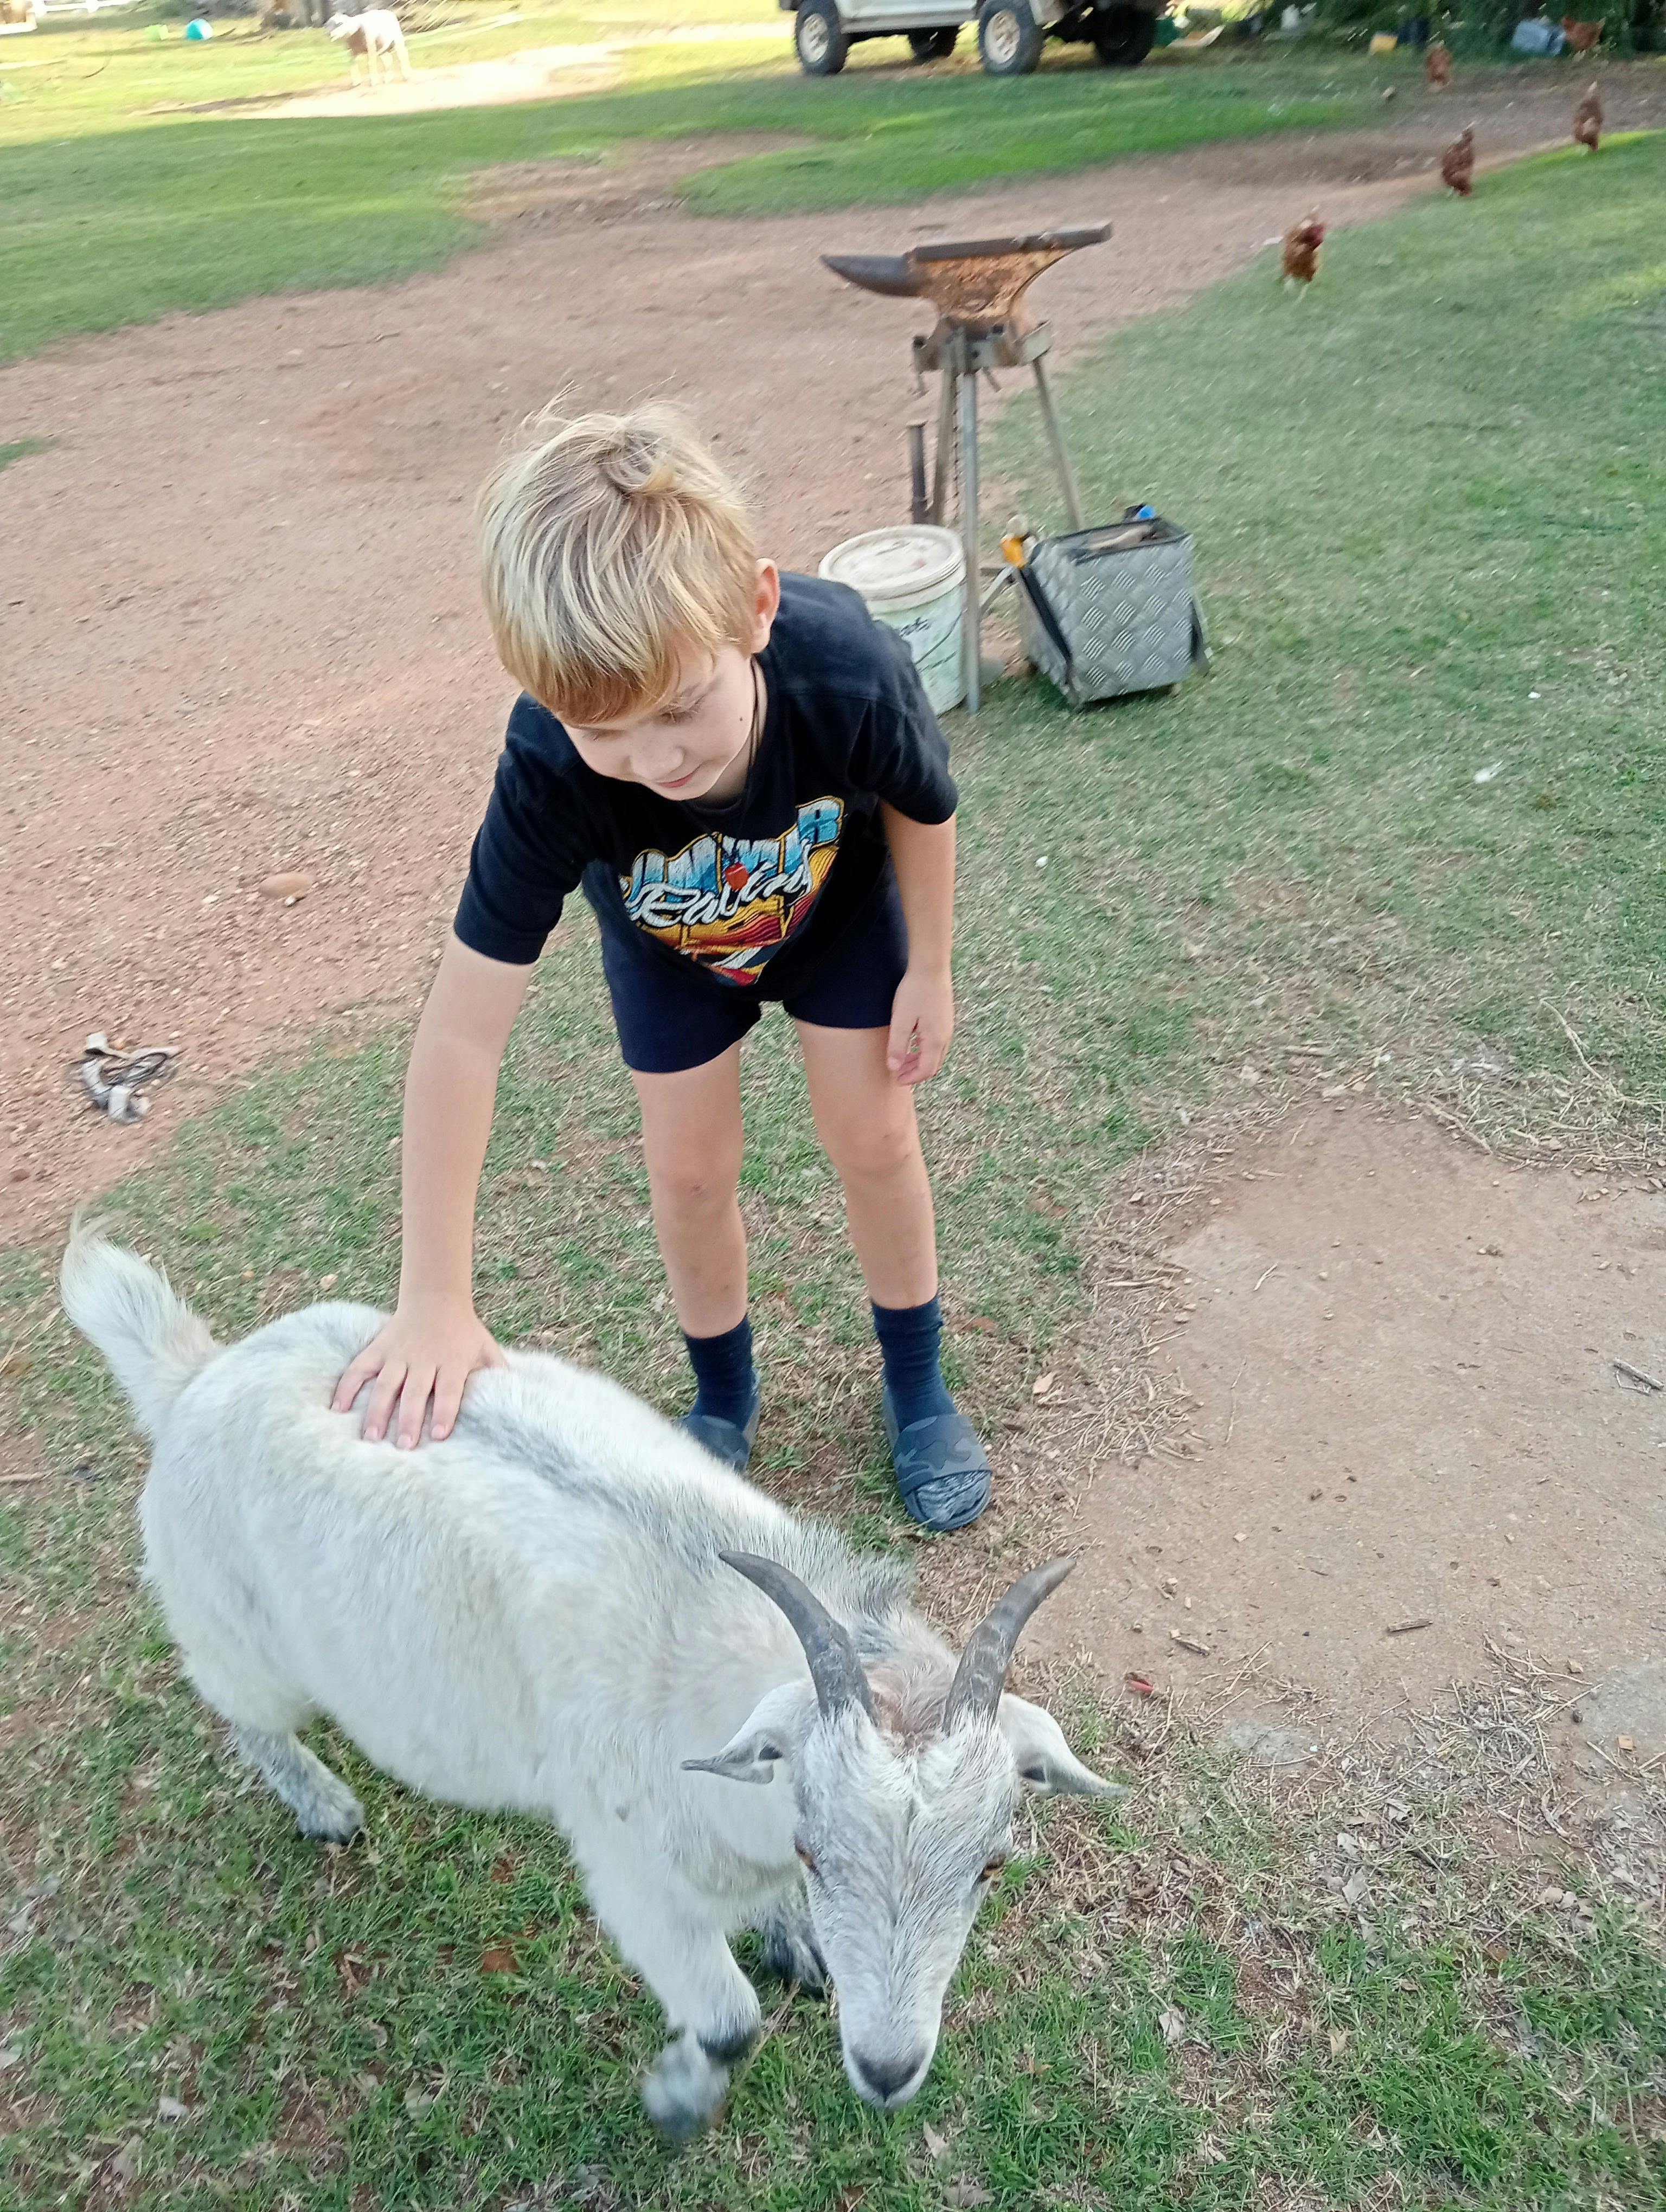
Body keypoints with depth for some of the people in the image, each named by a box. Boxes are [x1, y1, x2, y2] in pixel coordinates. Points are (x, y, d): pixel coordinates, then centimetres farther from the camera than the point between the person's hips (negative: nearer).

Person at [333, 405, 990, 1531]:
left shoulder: (852, 670, -43)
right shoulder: (550, 772, -41)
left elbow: (922, 808, -18)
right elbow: (463, 1034, -37)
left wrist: (927, 972, -5)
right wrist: (436, 1302, -35)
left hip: (839, 901, 0)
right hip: (669, 939, 0)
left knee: (873, 1138, 4)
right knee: (691, 1171, 5)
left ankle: (918, 1387, 30)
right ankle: (726, 1396, 33)